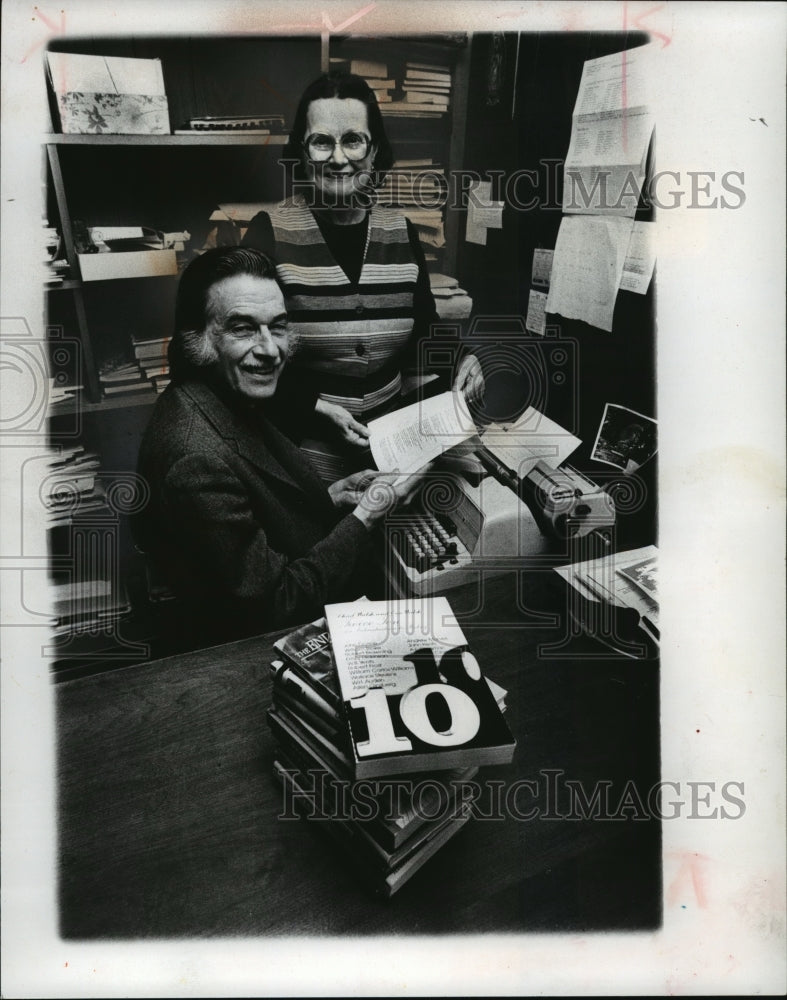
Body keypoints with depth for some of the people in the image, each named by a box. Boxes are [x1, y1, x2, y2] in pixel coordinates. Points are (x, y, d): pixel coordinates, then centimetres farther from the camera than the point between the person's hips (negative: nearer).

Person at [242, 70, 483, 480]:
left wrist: (458, 359, -10)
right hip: (303, 446, -4)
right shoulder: (270, 232, -10)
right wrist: (318, 408, -19)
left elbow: (423, 332, 9)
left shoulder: (400, 231, 2)